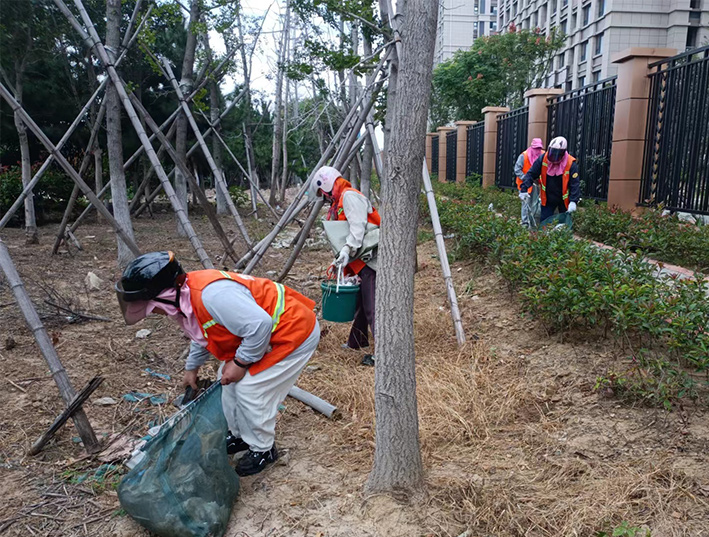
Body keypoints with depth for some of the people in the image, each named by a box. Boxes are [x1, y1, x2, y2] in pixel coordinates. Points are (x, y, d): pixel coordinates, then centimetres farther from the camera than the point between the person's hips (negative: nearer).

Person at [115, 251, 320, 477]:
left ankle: (263, 449, 17)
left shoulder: (213, 295, -35)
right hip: (266, 330, 10)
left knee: (250, 390, -7)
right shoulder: (186, 297, 0)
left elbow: (260, 325, -35)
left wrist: (240, 363, -21)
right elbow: (202, 334, 20)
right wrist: (192, 367, 33)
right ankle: (240, 436, 36)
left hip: (293, 332, -10)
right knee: (230, 381, 16)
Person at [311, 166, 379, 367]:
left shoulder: (350, 196, -8)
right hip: (362, 263, 11)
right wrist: (340, 260, 14)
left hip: (370, 261, -11)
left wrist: (347, 251, -29)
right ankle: (356, 342, 32)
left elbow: (358, 226, -21)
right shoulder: (339, 202, 24)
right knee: (360, 303, 19)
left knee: (371, 306, -13)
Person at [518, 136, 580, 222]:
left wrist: (573, 201, -28)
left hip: (564, 200, -1)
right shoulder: (543, 158, -12)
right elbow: (531, 174, -9)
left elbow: (575, 184, -18)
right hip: (547, 199, 2)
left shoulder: (571, 164, -18)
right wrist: (524, 189, -19)